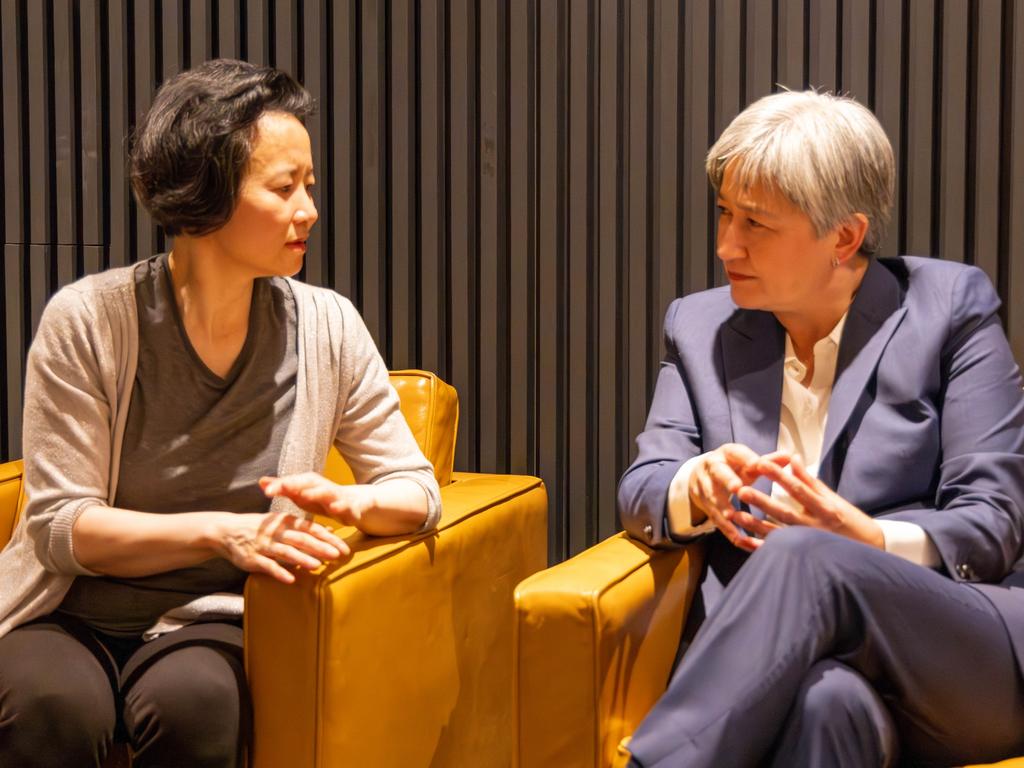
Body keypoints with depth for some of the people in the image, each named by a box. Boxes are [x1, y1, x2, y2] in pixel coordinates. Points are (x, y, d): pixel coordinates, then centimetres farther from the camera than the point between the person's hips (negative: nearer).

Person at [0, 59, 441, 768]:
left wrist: (350, 502, -17)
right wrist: (220, 531, -21)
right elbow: (60, 524, -8)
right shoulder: (88, 319, -8)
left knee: (193, 702, -32)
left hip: (210, 622, 2)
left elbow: (418, 490, 7)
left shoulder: (326, 328, 0)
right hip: (75, 612, -2)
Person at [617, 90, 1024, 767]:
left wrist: (866, 541, -19)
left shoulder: (950, 306, 4)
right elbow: (642, 492, 9)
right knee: (827, 700, -39)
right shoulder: (699, 326, 16)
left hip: (963, 656, -1)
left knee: (801, 556, -36)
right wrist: (697, 489, -14)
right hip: (775, 656, 1)